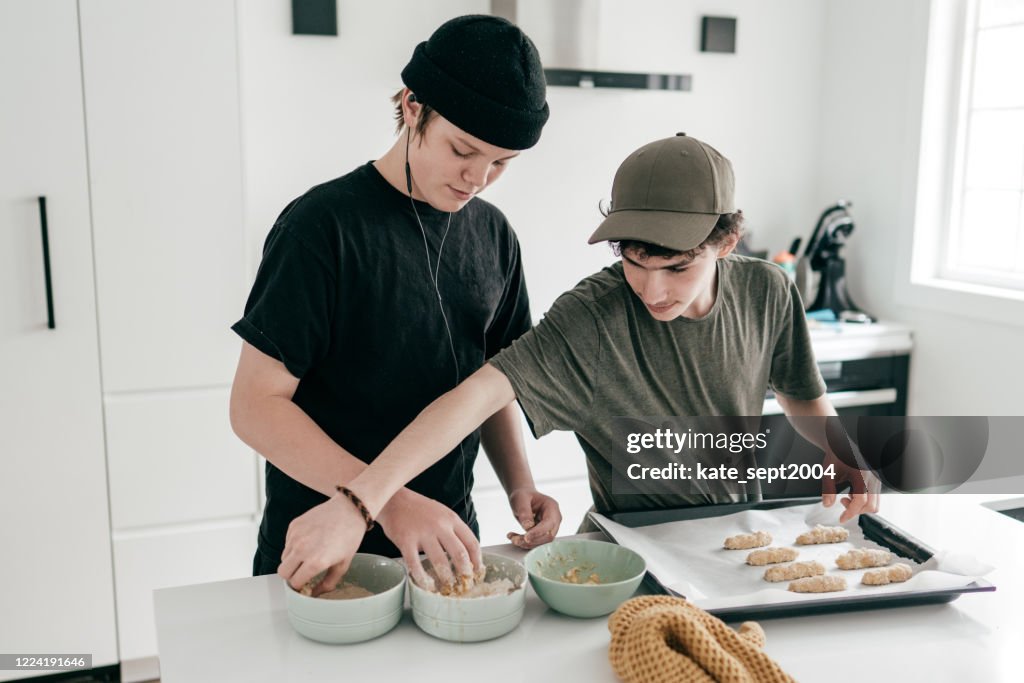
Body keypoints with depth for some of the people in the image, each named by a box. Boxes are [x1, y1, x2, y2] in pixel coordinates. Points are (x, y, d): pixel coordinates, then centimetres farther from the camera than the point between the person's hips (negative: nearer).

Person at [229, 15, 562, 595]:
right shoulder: (325, 226, -17)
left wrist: (519, 483, -7)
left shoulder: (493, 234, 1)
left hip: (445, 541, 5)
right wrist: (387, 500, -29)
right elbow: (256, 405, -19)